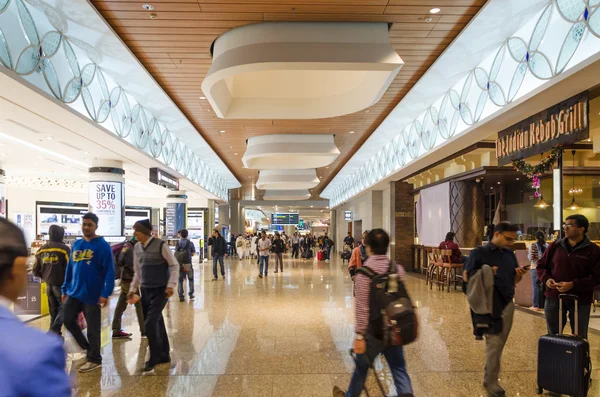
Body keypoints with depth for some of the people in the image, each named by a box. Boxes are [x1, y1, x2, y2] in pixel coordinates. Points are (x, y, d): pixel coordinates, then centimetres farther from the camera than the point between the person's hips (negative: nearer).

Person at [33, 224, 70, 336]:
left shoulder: (41, 250, 6)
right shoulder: (64, 248, -13)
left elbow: (36, 271, 9)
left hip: (48, 285, 6)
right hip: (61, 285, -6)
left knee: (54, 311, 15)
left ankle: (54, 334, 18)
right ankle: (54, 330, -12)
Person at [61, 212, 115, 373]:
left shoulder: (102, 245, -10)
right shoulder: (76, 244, 9)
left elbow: (109, 271, -15)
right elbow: (70, 268, 15)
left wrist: (105, 293, -21)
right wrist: (65, 289, 11)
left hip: (92, 294, -6)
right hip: (74, 292, 6)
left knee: (92, 328, 3)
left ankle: (94, 359, 19)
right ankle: (86, 347, 28)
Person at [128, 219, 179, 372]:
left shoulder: (160, 245, -15)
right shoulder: (137, 248, 5)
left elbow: (174, 265, -10)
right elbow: (137, 271, 17)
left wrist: (171, 285, -16)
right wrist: (133, 288, 14)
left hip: (160, 290, -6)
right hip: (146, 290, 6)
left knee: (150, 324, -10)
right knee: (157, 323, 12)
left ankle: (154, 357, 7)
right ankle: (164, 355, 26)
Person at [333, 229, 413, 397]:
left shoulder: (364, 272, -17)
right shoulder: (398, 269, -2)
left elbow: (362, 308, -17)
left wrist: (359, 335, -12)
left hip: (374, 329, -3)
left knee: (362, 366, 16)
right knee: (398, 367, 13)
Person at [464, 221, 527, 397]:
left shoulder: (510, 254, 10)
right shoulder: (479, 253, -8)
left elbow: (513, 281, 14)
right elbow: (467, 276, -9)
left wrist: (519, 275, -7)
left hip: (508, 304, 6)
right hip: (489, 306, -6)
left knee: (499, 345, 13)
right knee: (494, 344, -2)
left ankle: (489, 377, 27)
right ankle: (491, 382, 12)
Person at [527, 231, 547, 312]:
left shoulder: (533, 245, -8)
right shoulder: (547, 245, 0)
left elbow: (531, 257, -11)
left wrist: (528, 253, 8)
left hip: (535, 268, -3)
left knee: (535, 286, 3)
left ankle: (536, 305, 6)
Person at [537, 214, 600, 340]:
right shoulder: (555, 246, 3)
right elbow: (541, 265, 11)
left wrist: (573, 285, -21)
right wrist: (546, 279, -9)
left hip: (580, 301, -2)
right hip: (554, 298, 3)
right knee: (552, 336, 16)